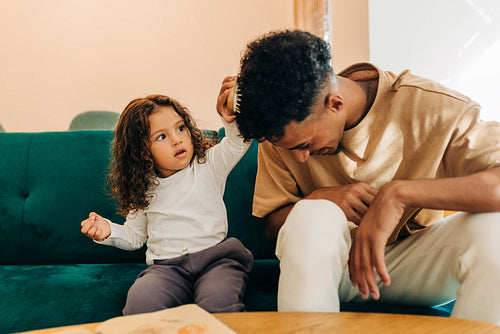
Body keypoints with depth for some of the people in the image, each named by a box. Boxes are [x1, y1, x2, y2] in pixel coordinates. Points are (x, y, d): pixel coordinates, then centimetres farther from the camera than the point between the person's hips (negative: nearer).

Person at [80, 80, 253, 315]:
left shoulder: (208, 165, 6)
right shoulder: (143, 190, 11)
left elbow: (237, 143, -9)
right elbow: (135, 236, 23)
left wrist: (231, 119, -31)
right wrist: (109, 230, 2)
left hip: (215, 256, -1)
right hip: (166, 265, 2)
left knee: (220, 302, -33)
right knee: (140, 302, -29)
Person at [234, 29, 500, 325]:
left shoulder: (434, 109, -18)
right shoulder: (283, 129, -10)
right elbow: (273, 225, -3)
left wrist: (401, 192, -40)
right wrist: (318, 200, -24)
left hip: (412, 262, 0)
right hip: (322, 264, 1)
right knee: (310, 217, -34)